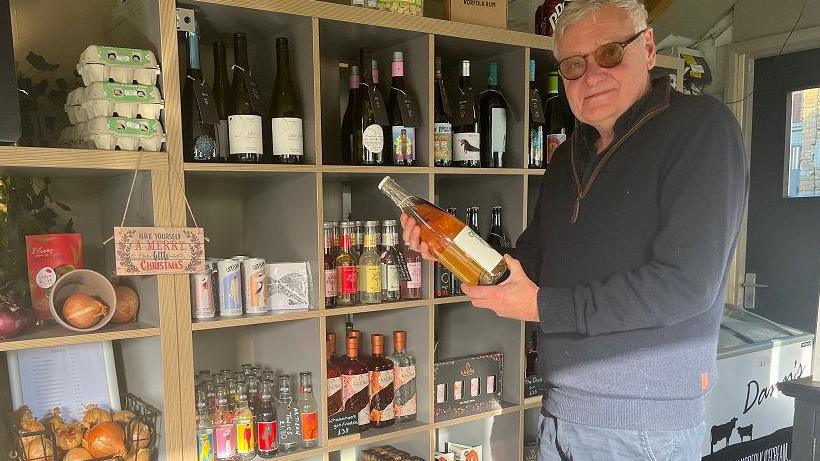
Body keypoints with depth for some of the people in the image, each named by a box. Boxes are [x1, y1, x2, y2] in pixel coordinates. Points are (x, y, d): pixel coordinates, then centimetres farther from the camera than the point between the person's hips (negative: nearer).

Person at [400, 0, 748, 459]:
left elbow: (685, 283, -22)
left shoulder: (701, 127, -13)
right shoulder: (569, 156, 10)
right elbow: (533, 261, 11)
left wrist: (543, 307, -19)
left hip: (644, 422, -6)